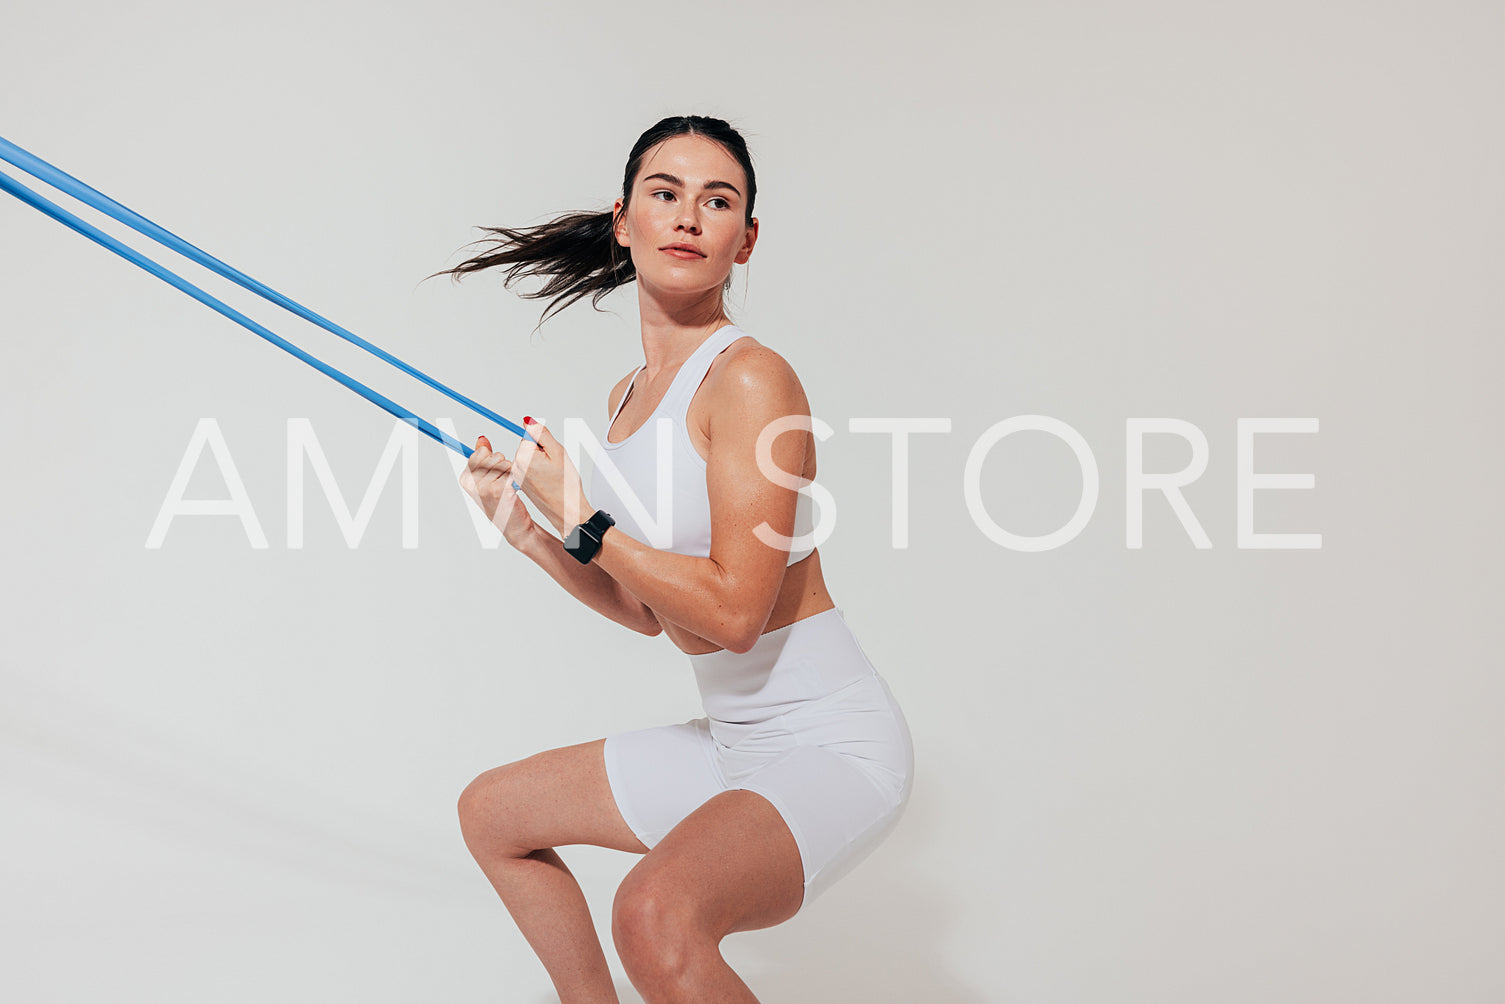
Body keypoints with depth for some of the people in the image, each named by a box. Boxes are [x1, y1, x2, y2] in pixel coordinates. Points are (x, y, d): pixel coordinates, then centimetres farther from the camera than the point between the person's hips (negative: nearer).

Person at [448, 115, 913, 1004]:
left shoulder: (751, 380, -18)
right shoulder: (627, 397, 8)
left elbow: (731, 612, -25)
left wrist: (580, 516, -17)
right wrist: (523, 527, 5)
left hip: (833, 745, -9)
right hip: (734, 740, 9)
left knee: (658, 913, -35)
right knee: (493, 813, 21)